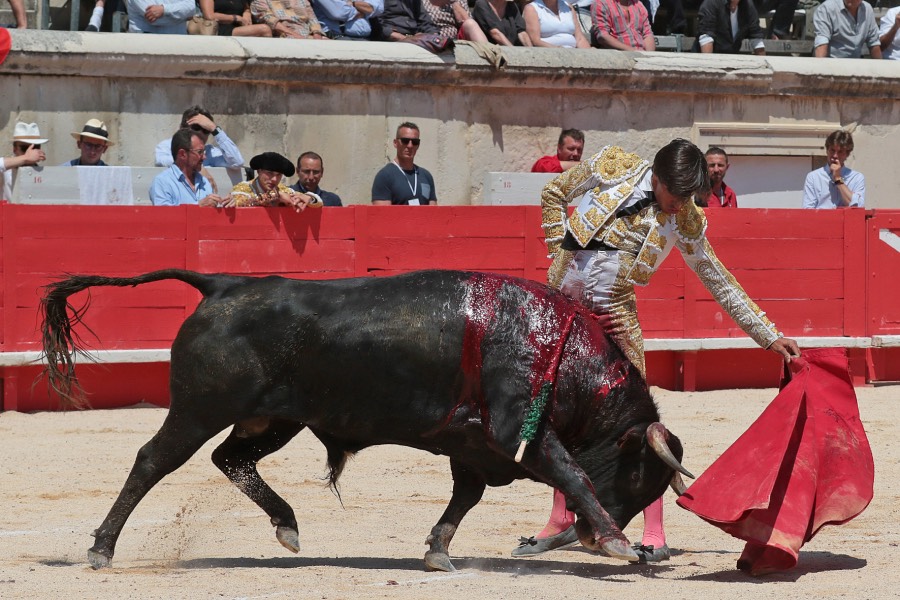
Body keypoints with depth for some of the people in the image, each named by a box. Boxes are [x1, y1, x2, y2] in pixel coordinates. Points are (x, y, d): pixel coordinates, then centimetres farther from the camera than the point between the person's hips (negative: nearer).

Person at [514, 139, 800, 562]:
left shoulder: (684, 220, -2)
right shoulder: (612, 167, -4)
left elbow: (720, 284, 5)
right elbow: (554, 194, 10)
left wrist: (769, 336, 4)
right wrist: (561, 250, 1)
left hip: (613, 313, -1)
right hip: (561, 299, 1)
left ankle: (654, 537, -6)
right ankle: (561, 520, 23)